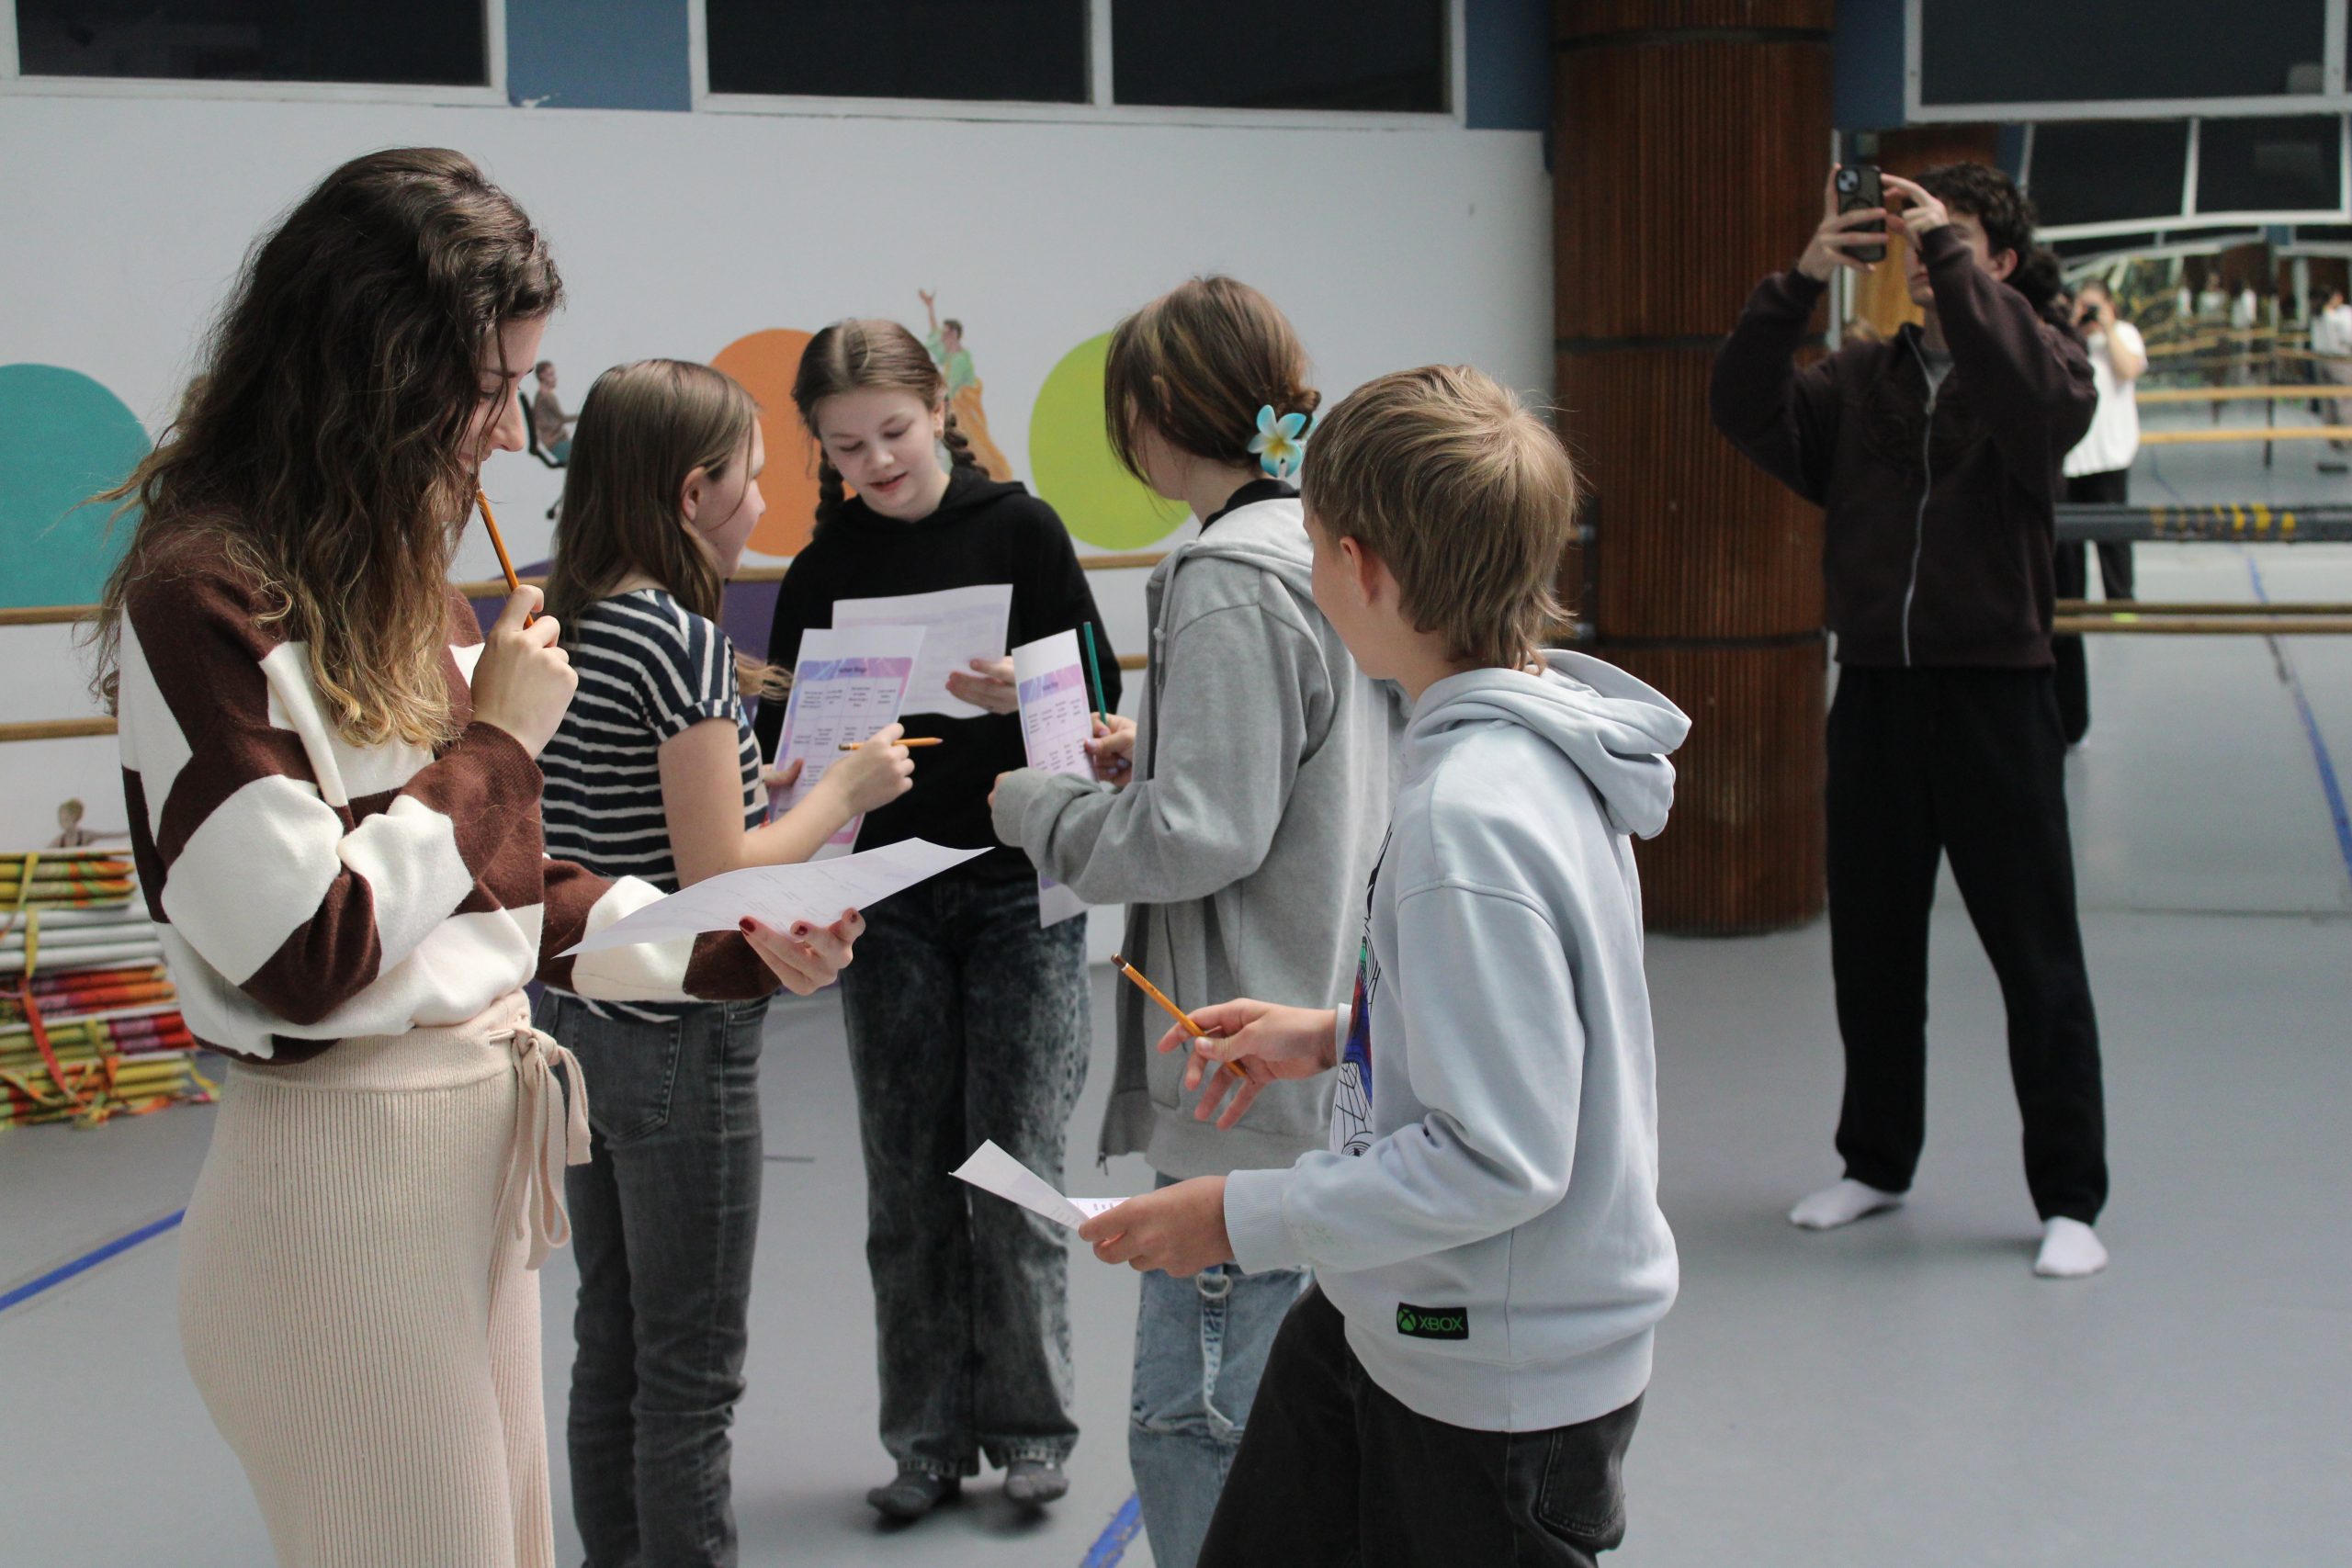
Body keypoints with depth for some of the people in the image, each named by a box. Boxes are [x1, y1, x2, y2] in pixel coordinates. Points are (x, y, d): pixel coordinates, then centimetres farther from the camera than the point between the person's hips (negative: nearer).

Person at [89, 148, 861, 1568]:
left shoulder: (402, 583, 12)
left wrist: (736, 948, 3)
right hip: (345, 1171, -9)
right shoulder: (206, 600, -17)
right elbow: (307, 955, -23)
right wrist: (494, 745, -13)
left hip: (479, 1145, 9)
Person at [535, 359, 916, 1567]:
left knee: (609, 1344, 18)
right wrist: (847, 788, -8)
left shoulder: (556, 626, 5)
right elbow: (715, 875, -19)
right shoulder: (683, 639, -18)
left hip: (573, 1019, 8)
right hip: (676, 1046, -8)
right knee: (689, 1372, 4)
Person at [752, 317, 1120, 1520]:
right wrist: (810, 737, -18)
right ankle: (928, 1439, 18)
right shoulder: (823, 571, 4)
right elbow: (782, 743, 4)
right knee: (908, 1182, 6)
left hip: (1020, 888, -2)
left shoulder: (1019, 529, -3)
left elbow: (1100, 695, -3)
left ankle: (1029, 1426, 15)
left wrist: (1022, 693, -22)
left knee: (1014, 1171, 0)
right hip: (889, 900, 3)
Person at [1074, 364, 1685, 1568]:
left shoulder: (1470, 816, -29)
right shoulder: (1537, 739, 0)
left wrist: (1243, 1218, -20)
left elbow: (1499, 1159, -28)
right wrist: (1334, 1035, 10)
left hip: (1499, 1378, -9)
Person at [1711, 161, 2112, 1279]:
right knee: (1871, 948, 13)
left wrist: (1954, 261, -23)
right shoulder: (1860, 379, 10)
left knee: (2036, 958, -1)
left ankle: (2070, 1199, 8)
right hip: (1874, 692, 4)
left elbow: (2040, 400, -24)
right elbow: (1746, 410, -4)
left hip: (1993, 693, -4)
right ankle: (1877, 1163, 29)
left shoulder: (2044, 359, 0)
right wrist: (1800, 282, -14)